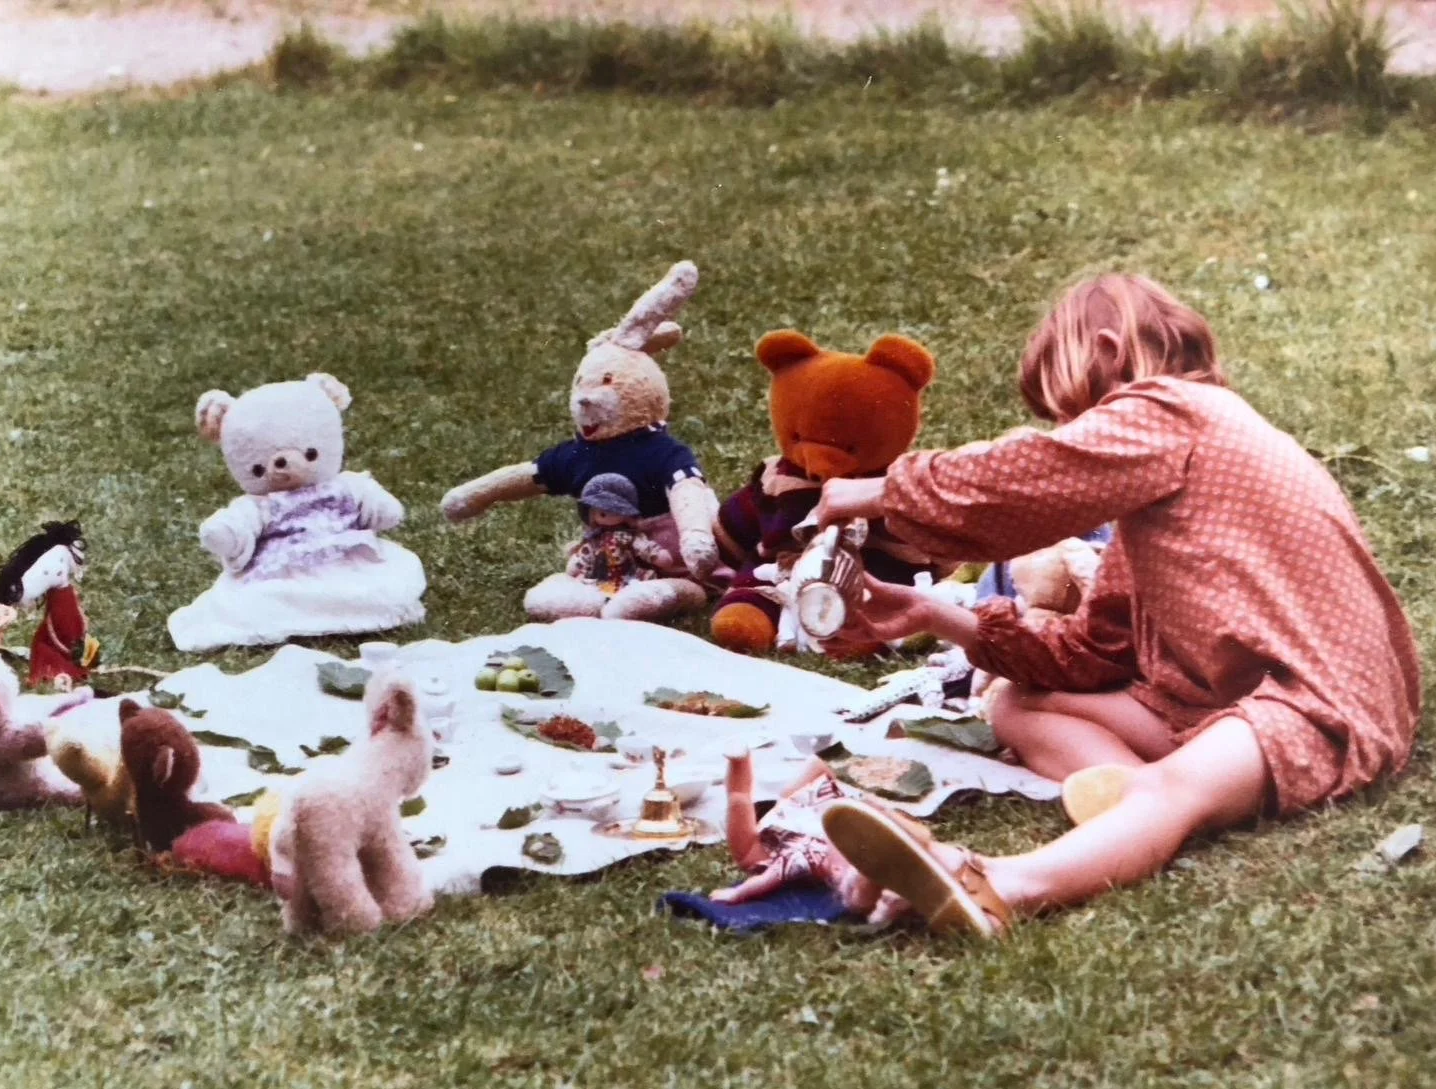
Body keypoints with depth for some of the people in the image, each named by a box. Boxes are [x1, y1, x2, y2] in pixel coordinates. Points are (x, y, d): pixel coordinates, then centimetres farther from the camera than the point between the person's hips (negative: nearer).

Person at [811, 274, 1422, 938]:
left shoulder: (1168, 412, -7)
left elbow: (1014, 478, -15)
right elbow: (1095, 651, 15)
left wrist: (883, 493, 0)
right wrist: (934, 617, 9)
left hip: (1322, 705, -10)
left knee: (1177, 786, -38)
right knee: (1017, 707, 3)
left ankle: (993, 892, -66)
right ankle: (1140, 800, -29)